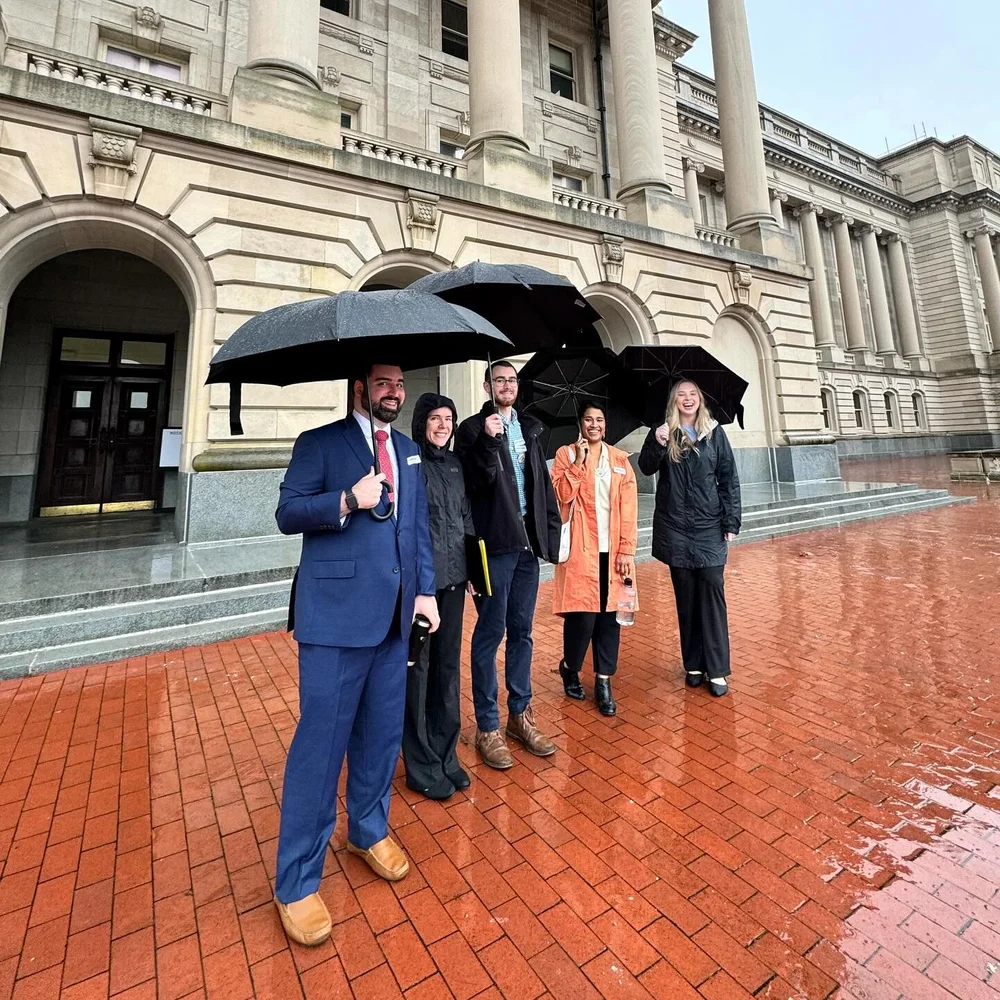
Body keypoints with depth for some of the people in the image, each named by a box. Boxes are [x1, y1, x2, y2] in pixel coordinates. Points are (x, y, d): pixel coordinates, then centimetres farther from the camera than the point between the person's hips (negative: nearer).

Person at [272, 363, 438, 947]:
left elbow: (421, 525, 14)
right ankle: (297, 882, 22)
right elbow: (287, 514, -5)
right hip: (336, 612, -5)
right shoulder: (319, 443, 0)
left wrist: (426, 588, 6)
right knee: (321, 742, 2)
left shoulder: (408, 452, 15)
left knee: (383, 733, 16)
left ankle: (369, 831, 40)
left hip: (394, 613, 6)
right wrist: (347, 501, -21)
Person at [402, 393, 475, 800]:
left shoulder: (454, 464, 11)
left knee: (448, 664, 14)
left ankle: (445, 754, 31)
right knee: (418, 666, 6)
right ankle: (422, 765, 23)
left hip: (452, 576, 6)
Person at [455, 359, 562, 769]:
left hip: (527, 542, 6)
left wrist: (550, 527, 7)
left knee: (522, 631, 14)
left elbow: (542, 482, 13)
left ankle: (520, 715, 29)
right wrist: (489, 441, -25)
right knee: (491, 632, 2)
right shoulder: (473, 428, -2)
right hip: (495, 542, -5)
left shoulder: (529, 428, 14)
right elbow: (475, 483, -14)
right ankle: (487, 727, 17)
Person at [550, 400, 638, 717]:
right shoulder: (566, 454, 3)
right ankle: (569, 668, 25)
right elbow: (562, 495, -10)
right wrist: (579, 461, -14)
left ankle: (603, 682, 21)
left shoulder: (620, 459, 9)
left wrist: (626, 550, -3)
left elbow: (629, 508, 4)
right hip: (581, 548, -3)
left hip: (612, 550, 3)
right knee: (582, 615, -3)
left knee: (610, 615, 6)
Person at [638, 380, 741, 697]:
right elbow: (646, 468, -5)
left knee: (712, 593, -3)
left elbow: (729, 479, 4)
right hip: (675, 527, 0)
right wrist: (657, 444, -24)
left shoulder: (715, 433, 6)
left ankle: (717, 670, 7)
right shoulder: (662, 432, 6)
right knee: (686, 596, 7)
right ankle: (693, 664, 19)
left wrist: (732, 522, -1)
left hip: (710, 527, 0)